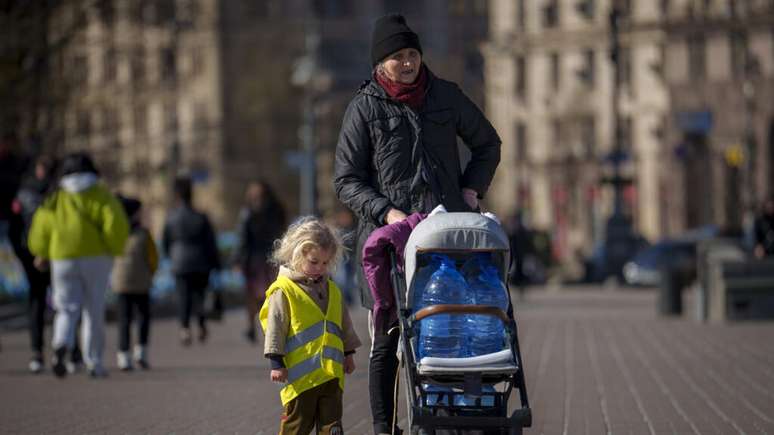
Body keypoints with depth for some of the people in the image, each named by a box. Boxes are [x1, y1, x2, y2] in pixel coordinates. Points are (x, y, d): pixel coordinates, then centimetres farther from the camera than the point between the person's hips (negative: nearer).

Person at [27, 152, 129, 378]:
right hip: (96, 258, -1)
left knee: (67, 309, 5)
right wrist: (115, 249, 4)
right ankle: (94, 362, 6)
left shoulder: (54, 199, 9)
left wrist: (42, 254, 29)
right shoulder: (100, 195, 2)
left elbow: (39, 232, 10)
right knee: (94, 311, 8)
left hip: (63, 260, 1)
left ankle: (61, 346, -26)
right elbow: (116, 223, -12)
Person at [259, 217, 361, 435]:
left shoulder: (332, 290, 13)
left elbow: (344, 324, 24)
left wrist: (348, 353, 25)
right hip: (301, 374, -5)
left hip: (331, 373, 5)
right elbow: (275, 326, -7)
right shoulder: (284, 290, -6)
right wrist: (276, 362, -10)